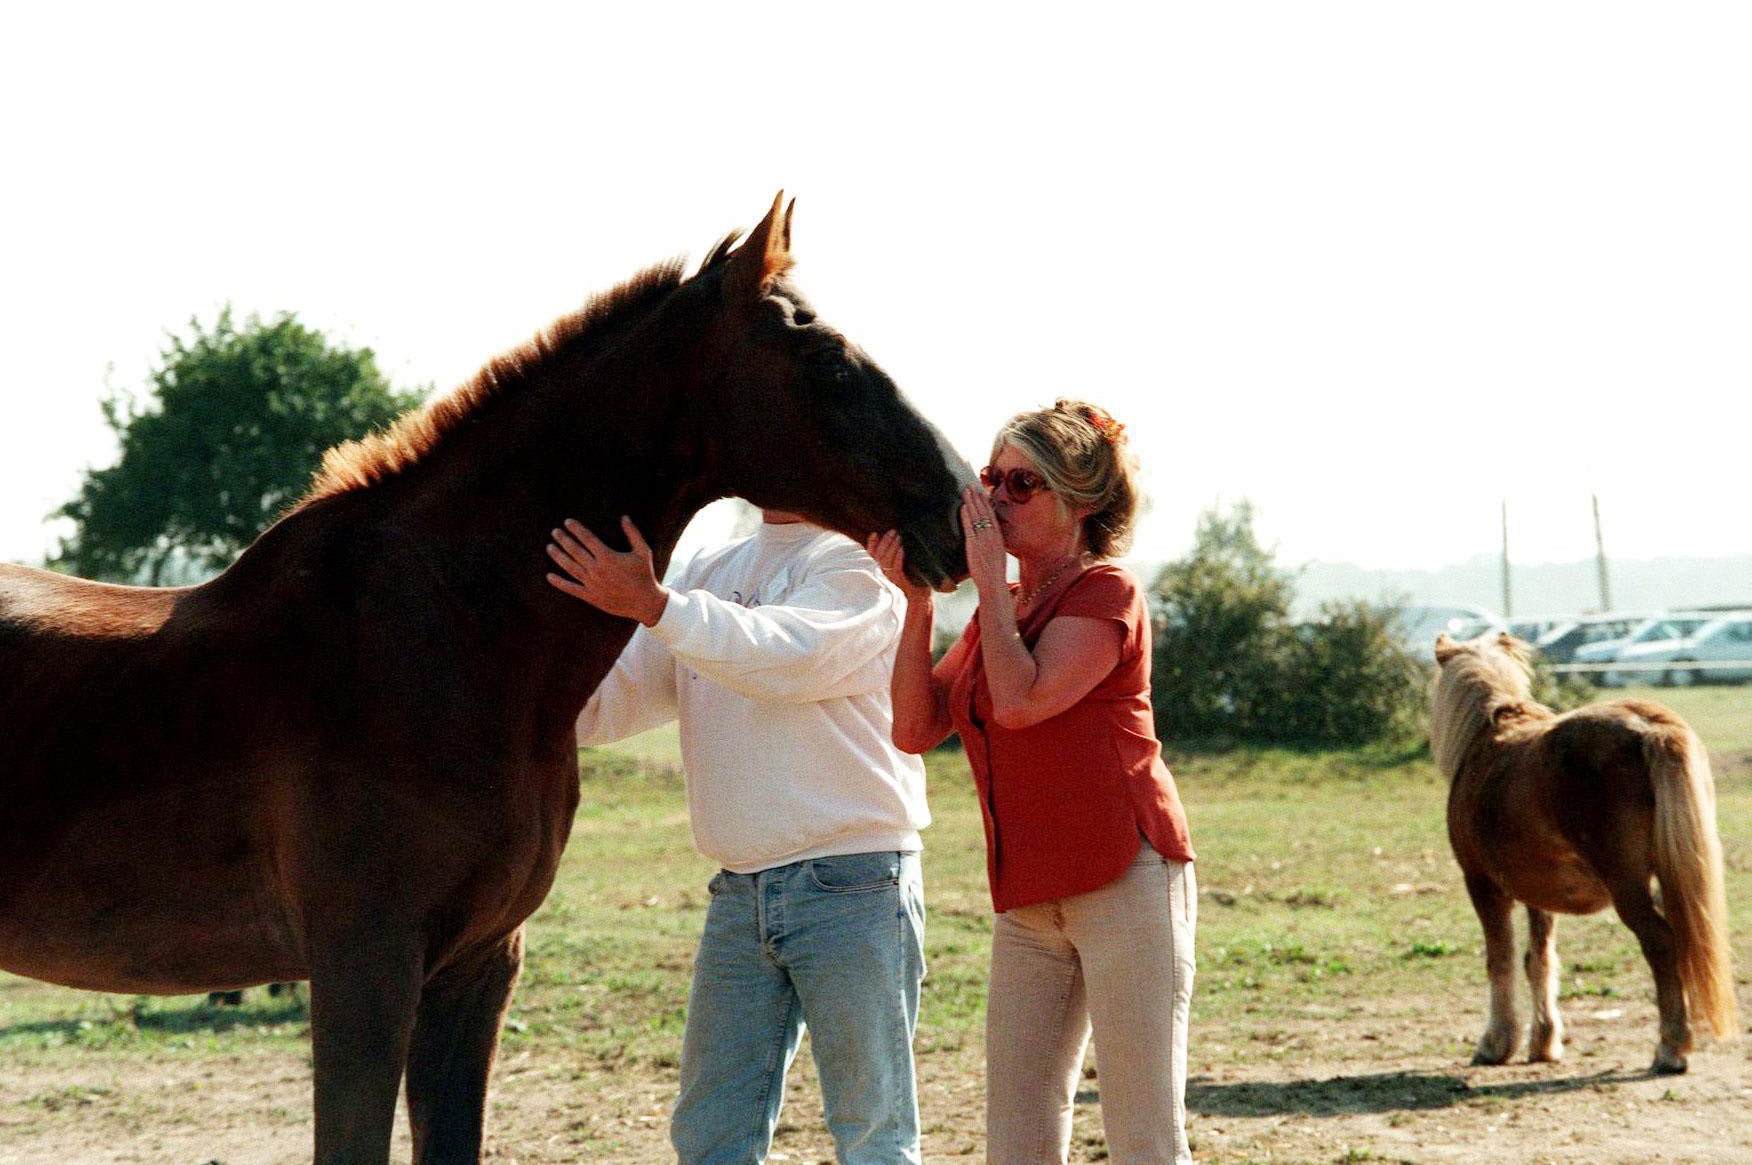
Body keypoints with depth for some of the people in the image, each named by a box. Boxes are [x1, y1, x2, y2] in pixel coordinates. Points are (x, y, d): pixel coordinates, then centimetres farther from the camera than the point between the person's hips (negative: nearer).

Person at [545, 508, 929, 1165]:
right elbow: (606, 706, 13)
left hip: (852, 887, -7)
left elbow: (792, 656, -24)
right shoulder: (711, 575, 16)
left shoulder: (859, 564, -4)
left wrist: (655, 606, -32)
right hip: (739, 893, 7)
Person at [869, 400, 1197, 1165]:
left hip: (1124, 878, -8)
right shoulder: (998, 612, 19)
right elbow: (915, 729, 10)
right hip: (1029, 900, 8)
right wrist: (916, 605, 0)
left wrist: (990, 581, -10)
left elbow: (1022, 700, -18)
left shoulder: (1106, 593, -3)